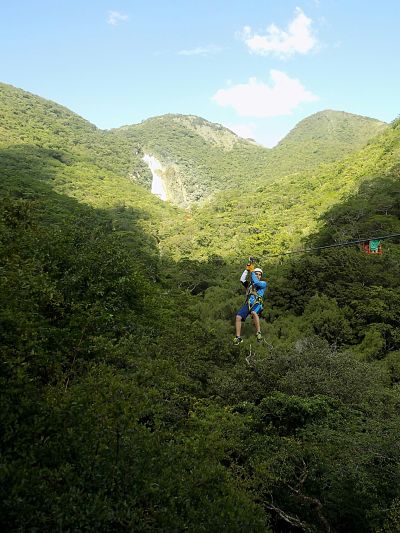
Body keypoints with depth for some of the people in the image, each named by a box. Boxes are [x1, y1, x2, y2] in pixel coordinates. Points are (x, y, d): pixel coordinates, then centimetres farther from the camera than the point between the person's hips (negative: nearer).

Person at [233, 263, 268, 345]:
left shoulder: (264, 283, 13)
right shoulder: (249, 284, 26)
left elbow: (256, 283, -6)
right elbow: (242, 280, 11)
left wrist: (252, 271, -2)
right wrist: (247, 270, 6)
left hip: (257, 304, -4)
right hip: (247, 304, 4)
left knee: (254, 312, -39)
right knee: (238, 317, -19)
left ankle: (258, 333, -31)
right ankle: (238, 337, -12)